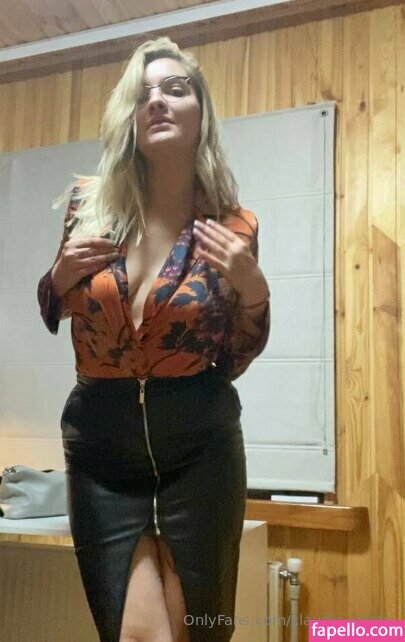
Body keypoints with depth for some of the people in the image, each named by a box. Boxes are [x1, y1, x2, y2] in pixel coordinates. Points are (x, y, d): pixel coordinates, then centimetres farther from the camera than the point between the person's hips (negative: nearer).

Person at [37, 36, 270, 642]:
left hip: (200, 443, 0)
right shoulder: (90, 204, -3)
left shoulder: (233, 227, -6)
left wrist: (254, 290, -16)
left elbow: (232, 364, 0)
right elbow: (52, 315, 10)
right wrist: (63, 273, -10)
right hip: (100, 440, 1)